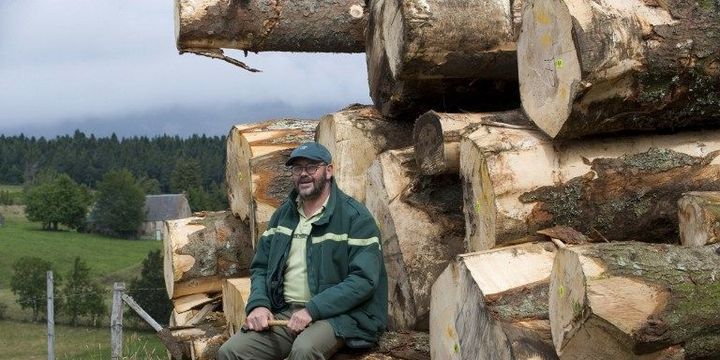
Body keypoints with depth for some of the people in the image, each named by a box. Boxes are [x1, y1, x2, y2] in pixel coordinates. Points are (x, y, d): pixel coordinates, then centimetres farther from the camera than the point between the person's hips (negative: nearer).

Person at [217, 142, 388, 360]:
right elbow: (260, 266, 20)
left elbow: (364, 279, -14)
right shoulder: (282, 215, 16)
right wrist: (258, 304, -2)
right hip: (283, 313, 6)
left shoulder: (355, 217, -5)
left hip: (337, 314, -5)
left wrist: (312, 310, -20)